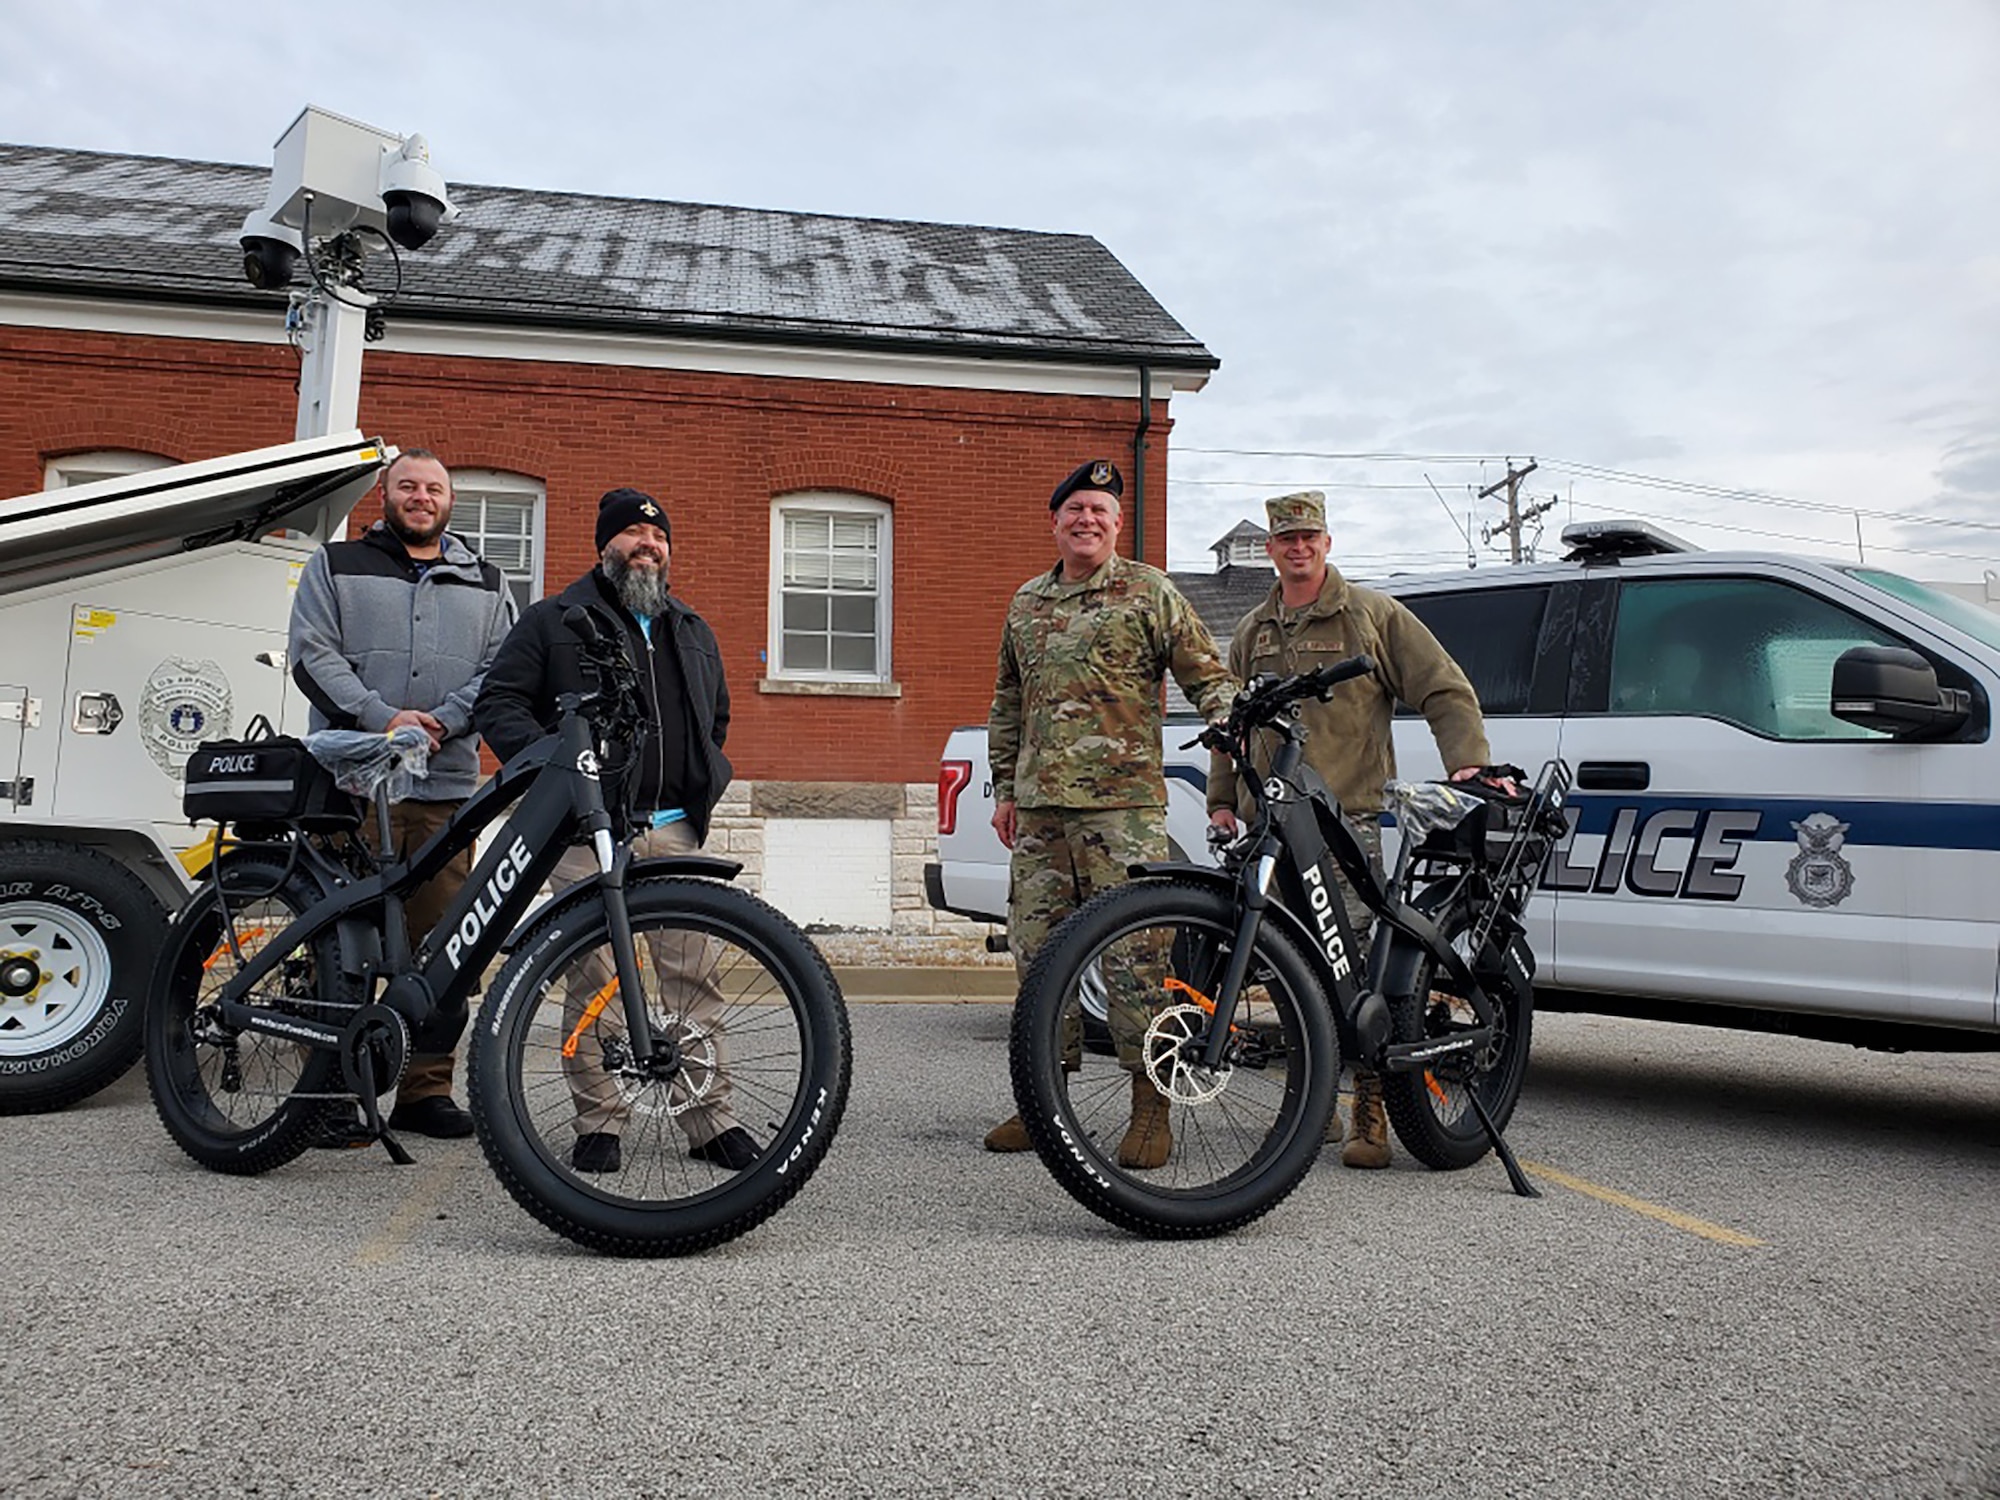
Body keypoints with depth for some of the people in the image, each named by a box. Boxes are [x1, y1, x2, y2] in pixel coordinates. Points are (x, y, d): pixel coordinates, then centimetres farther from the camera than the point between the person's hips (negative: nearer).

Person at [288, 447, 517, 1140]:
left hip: (447, 788, 2)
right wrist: (384, 718, -12)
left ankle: (426, 1088, 10)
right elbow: (313, 654, 1)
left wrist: (443, 721, -9)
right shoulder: (335, 567, 12)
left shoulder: (485, 584, 18)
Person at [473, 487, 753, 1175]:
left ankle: (712, 1117, 5)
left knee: (694, 974, -1)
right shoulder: (553, 621, 9)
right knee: (592, 981, -2)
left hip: (674, 829, 4)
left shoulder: (693, 634, 23)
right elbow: (498, 703, 3)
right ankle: (599, 1122, 6)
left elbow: (718, 719, 36)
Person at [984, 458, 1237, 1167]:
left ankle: (1151, 1106, 1)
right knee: (1035, 951, 7)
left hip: (1124, 802, -5)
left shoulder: (1149, 591, 4)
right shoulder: (1026, 602, 18)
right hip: (1039, 805, 5)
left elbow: (1206, 674, 3)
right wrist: (1004, 788, 20)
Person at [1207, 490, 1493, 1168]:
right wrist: (1222, 799, 21)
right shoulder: (1252, 632, 20)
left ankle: (1370, 1113, -5)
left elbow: (1445, 689, 5)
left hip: (1347, 817, -5)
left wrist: (1468, 761, -8)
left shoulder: (1372, 615, 6)